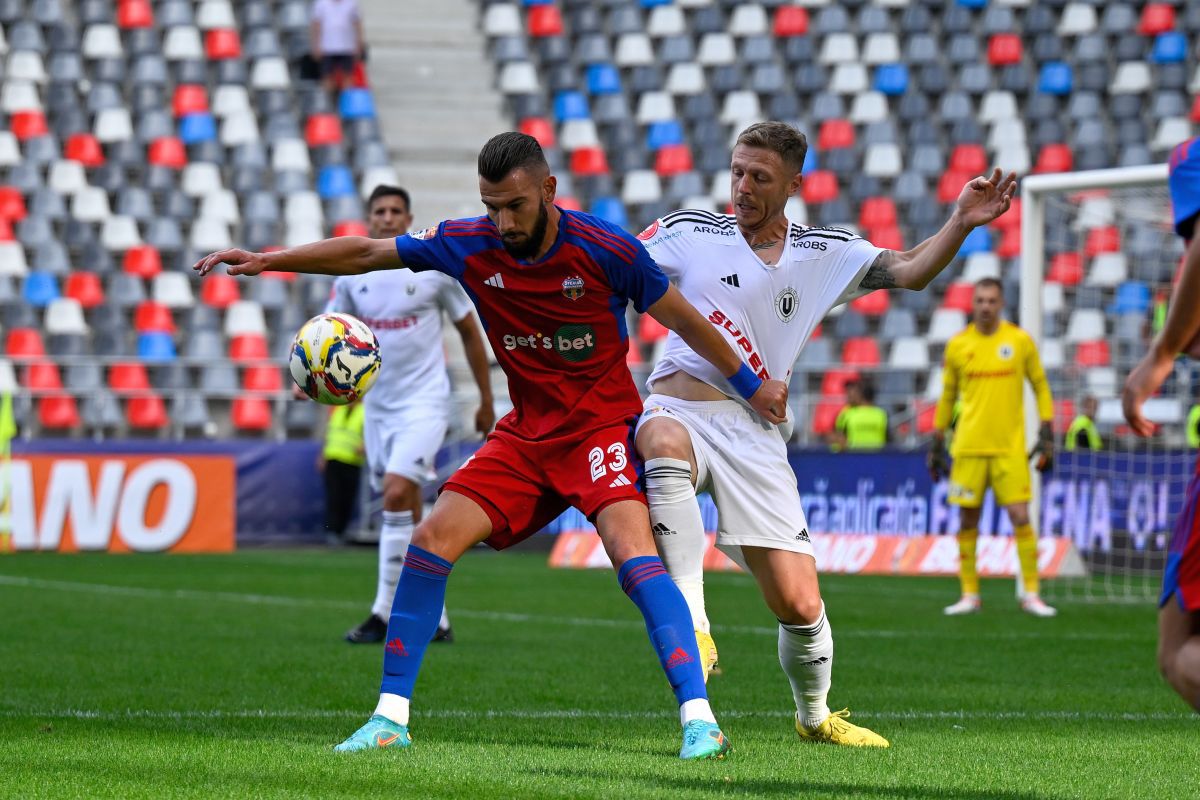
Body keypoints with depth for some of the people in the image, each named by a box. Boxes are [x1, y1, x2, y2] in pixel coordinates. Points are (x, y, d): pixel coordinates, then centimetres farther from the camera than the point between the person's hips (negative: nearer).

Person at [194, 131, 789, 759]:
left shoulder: (603, 249, -15)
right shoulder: (470, 246, -5)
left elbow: (682, 319, -2)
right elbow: (365, 254, 3)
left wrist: (750, 384, 7)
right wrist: (267, 260, -4)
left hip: (602, 425, -4)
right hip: (524, 435, 4)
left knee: (631, 547, -27)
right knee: (432, 539, -9)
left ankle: (698, 718, -29)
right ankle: (391, 718, 0)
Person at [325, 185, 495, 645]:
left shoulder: (434, 267, -5)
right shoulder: (352, 274, 4)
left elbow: (469, 332, 5)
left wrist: (486, 400, 8)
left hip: (425, 402, -5)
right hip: (377, 405, 5)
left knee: (397, 493, -21)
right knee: (407, 515, 8)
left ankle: (384, 615, -17)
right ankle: (435, 620, 17)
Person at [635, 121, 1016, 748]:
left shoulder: (826, 253, 12)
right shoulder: (689, 232, 5)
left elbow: (909, 271, 7)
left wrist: (962, 222, -9)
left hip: (754, 434, 2)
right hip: (676, 408, -2)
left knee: (800, 606, -5)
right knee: (667, 446, -43)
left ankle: (814, 716, 25)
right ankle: (692, 623, -37)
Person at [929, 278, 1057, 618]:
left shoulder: (1019, 341, 2)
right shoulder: (957, 345, 5)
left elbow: (1040, 386, 9)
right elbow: (947, 396, 15)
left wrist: (1047, 434, 1)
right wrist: (937, 443, 13)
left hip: (1010, 448, -1)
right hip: (969, 447, 2)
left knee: (1020, 518, -8)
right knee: (967, 520, 2)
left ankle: (1031, 593, -1)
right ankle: (969, 594, 11)